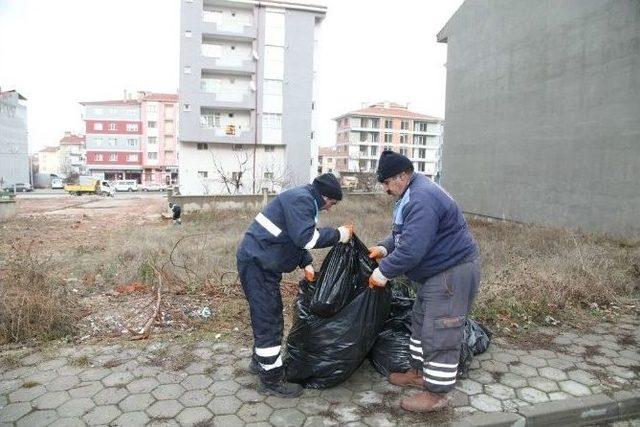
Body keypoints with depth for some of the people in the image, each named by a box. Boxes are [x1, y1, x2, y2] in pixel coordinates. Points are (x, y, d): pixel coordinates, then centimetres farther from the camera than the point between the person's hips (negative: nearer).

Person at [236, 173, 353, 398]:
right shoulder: (300, 199, -17)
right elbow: (306, 238, -27)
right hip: (256, 263, -11)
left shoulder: (304, 200, 15)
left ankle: (260, 361, 37)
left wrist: (306, 264, 8)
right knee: (268, 320, -4)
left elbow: (297, 239, 20)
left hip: (261, 263, 11)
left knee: (267, 315, 21)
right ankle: (271, 379, 7)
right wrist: (339, 234, -17)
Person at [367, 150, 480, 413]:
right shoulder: (412, 194, 9)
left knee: (440, 335, -2)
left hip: (453, 273, -11)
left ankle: (436, 395, 12)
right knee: (421, 323, 21)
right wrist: (385, 247, 6)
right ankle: (419, 372, 36)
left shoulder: (422, 199, -27)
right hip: (436, 272, 11)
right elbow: (404, 233, 22)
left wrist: (384, 271, -20)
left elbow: (412, 249, -32)